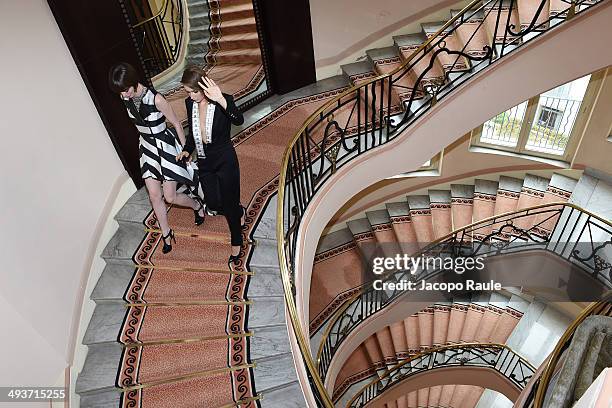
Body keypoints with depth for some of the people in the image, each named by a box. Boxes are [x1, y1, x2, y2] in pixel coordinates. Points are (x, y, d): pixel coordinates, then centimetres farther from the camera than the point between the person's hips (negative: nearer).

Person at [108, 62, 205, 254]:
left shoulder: (156, 99, -26)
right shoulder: (127, 99, -6)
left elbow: (177, 124, -15)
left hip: (165, 147, -6)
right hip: (147, 147, 6)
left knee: (170, 197, -1)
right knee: (154, 195, 7)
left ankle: (197, 205, 32)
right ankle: (166, 234, 25)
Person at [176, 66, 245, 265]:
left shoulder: (223, 101, -20)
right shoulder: (190, 103, -2)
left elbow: (239, 120, -41)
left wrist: (221, 100, -55)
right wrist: (187, 150, -1)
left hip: (225, 161, -6)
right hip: (204, 163, 6)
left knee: (229, 203, 4)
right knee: (213, 203, 16)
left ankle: (236, 243, 27)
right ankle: (239, 211, 49)